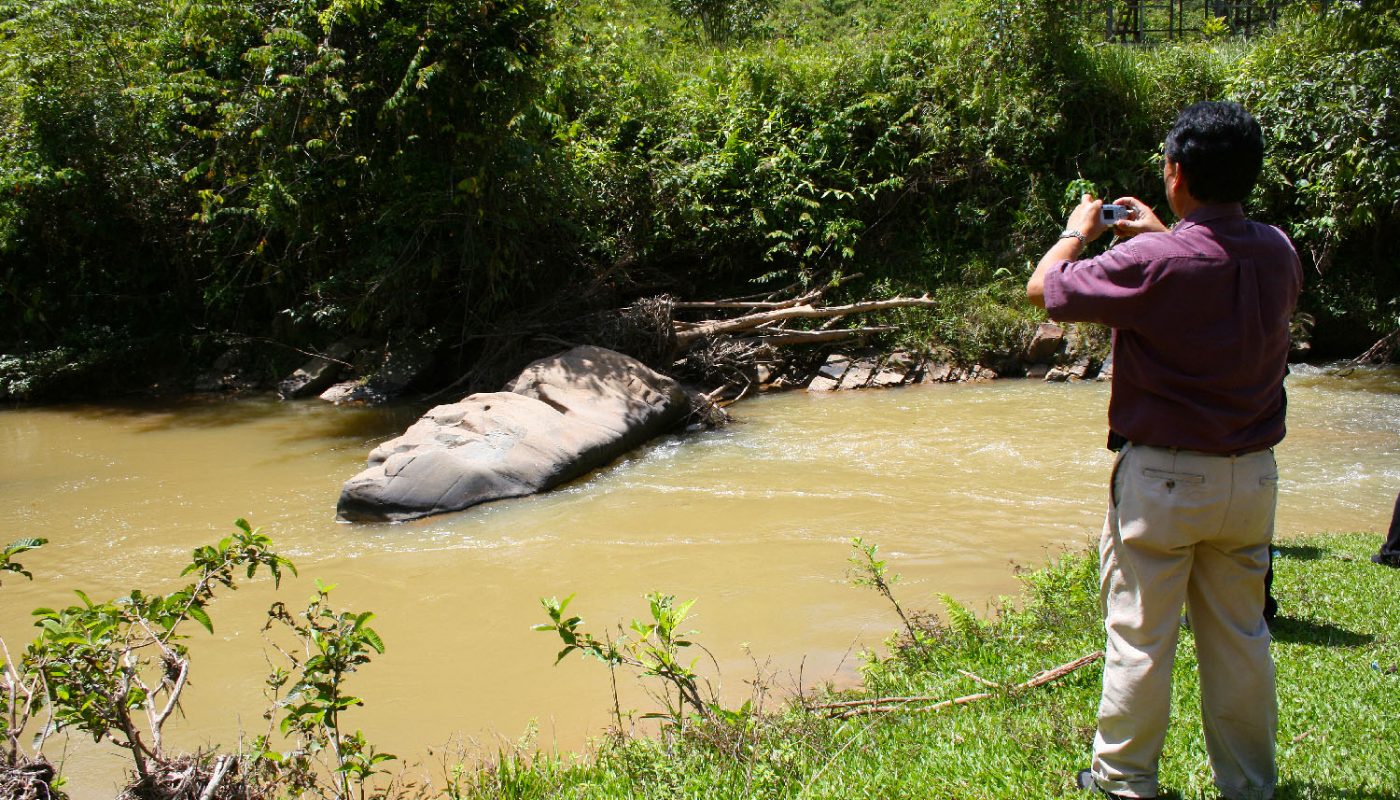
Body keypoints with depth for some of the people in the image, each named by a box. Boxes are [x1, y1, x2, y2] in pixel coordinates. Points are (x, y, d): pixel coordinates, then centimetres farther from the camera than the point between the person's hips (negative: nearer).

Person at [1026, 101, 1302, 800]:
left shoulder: (1153, 263, -21)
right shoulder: (1278, 252, -2)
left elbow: (1043, 286, -7)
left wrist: (1078, 231, 11)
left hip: (1163, 476, -5)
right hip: (1252, 477, 6)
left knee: (1140, 634, 7)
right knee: (1240, 635, 16)